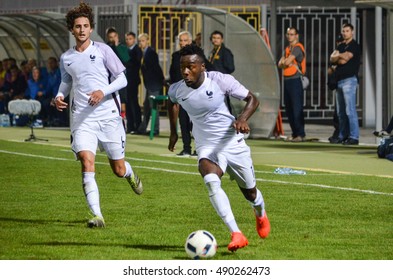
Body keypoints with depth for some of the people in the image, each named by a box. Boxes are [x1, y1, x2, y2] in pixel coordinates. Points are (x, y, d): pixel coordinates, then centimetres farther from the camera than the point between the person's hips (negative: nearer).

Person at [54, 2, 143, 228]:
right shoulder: (66, 58, 9)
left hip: (109, 115, -2)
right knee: (86, 161, -21)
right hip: (82, 118, 2)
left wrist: (103, 92, -18)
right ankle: (97, 215, -24)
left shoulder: (102, 50, -1)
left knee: (119, 170, 6)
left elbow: (122, 79, -1)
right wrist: (60, 96, 6)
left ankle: (131, 174, 47)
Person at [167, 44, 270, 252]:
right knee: (211, 181, -31)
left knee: (249, 191, 14)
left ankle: (261, 215, 53)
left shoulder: (220, 80, -20)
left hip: (232, 141, -1)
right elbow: (171, 102, 17)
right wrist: (173, 132, 19)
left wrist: (243, 118, -28)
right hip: (206, 147, 1)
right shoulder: (177, 90, -10)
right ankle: (236, 235, -34)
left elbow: (252, 99, -10)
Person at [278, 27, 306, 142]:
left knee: (297, 108, -11)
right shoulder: (287, 48, 19)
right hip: (287, 80, 9)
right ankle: (295, 133, 15)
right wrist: (286, 62, -9)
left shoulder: (297, 48, -8)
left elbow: (287, 62, -16)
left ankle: (301, 134, -12)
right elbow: (280, 64, 11)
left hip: (295, 80, -9)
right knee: (288, 108, 10)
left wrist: (284, 62, 5)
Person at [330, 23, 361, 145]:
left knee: (350, 110, -14)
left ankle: (354, 137, -16)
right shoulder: (341, 46, 20)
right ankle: (343, 136, 14)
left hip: (349, 80, -8)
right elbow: (332, 59, 8)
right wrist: (341, 58, -10)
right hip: (339, 80, 8)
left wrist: (338, 55, 5)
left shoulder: (354, 46, -2)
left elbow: (346, 57, -13)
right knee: (341, 112, 9)